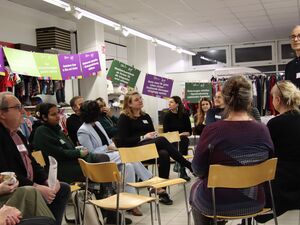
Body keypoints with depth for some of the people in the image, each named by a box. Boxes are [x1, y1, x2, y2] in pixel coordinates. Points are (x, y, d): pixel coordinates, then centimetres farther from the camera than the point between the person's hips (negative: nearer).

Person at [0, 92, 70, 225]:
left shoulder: (17, 133, 14)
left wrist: (47, 180, -1)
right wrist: (36, 187, -25)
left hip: (29, 185, 10)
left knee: (63, 188, 4)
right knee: (40, 197, -31)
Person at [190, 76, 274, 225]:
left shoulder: (212, 130, -20)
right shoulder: (263, 130, -10)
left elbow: (198, 170, -9)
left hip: (217, 203, -3)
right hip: (254, 203, 4)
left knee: (196, 188, 29)